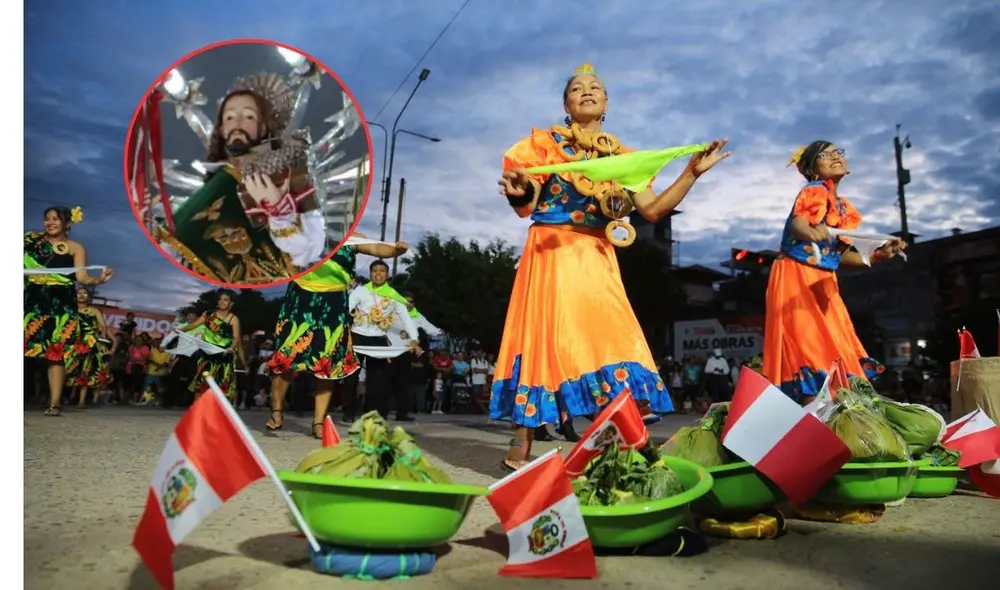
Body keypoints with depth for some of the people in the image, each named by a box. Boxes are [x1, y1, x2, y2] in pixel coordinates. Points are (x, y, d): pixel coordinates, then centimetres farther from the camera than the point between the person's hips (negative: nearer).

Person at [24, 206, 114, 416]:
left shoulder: (75, 248, 7)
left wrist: (98, 280, -21)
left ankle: (55, 403, -6)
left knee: (57, 352, -5)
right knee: (25, 348, -5)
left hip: (60, 303, -2)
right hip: (31, 299, 2)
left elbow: (82, 277, -3)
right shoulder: (31, 240, 13)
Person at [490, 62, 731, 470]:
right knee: (547, 337, -8)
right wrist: (518, 192, -31)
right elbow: (526, 206, -8)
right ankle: (520, 447, -2)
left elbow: (653, 210, 7)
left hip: (598, 259, 4)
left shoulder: (621, 156, 13)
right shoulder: (545, 143, 3)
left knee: (608, 342, -3)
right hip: (551, 253, -3)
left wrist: (692, 172, 0)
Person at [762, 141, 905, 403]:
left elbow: (839, 254, 16)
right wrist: (811, 232, -53)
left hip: (823, 282, 9)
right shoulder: (815, 190, -9)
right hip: (797, 277, -9)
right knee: (810, 346, -14)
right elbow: (797, 223, -30)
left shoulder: (843, 206, 15)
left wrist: (877, 256, 2)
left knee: (833, 349, 7)